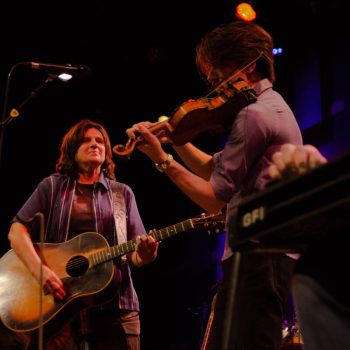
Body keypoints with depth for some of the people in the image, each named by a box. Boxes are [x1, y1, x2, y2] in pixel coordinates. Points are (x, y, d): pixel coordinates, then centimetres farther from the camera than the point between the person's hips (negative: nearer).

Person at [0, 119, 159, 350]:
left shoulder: (122, 193, 15)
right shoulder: (53, 186, 10)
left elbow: (135, 253, 11)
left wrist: (144, 255, -13)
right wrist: (39, 269, -17)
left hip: (114, 305, 2)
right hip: (59, 300, -1)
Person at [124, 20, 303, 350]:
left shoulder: (253, 115, -13)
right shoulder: (274, 105, 20)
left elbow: (214, 199, -14)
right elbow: (214, 170, 24)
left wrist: (162, 159, -9)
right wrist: (175, 139, 11)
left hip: (257, 257, -11)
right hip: (267, 256, 11)